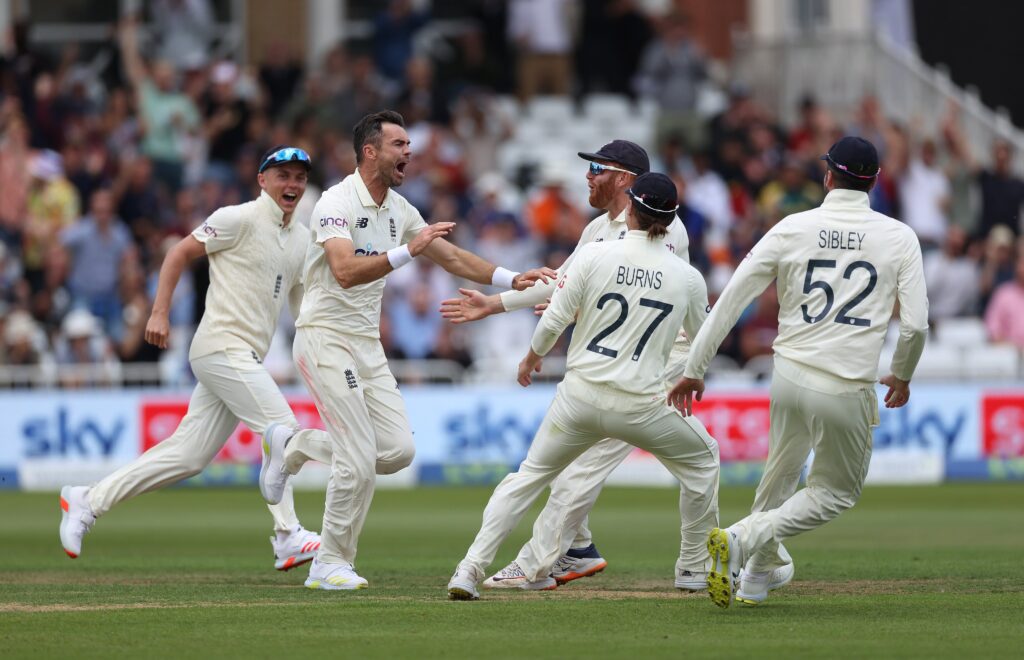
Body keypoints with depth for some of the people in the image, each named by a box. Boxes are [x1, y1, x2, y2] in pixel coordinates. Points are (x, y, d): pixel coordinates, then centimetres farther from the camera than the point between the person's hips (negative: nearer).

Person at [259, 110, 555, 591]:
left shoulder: (399, 209, 9)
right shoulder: (337, 203, -16)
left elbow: (450, 256, 18)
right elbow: (346, 273, -30)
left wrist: (510, 280, 10)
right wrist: (409, 251, -38)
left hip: (367, 344, 8)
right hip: (325, 339, -8)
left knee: (398, 449, 0)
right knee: (359, 459, -12)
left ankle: (295, 452, 20)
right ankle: (331, 565, 2)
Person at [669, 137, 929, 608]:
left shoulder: (792, 229, 0)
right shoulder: (899, 238, -3)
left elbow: (732, 298, -2)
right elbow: (915, 324, -7)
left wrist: (694, 369, 4)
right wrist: (901, 375, 13)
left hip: (789, 375, 3)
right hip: (846, 390, -3)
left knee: (781, 472, 27)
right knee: (837, 491, 16)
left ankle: (756, 578, 34)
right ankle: (742, 539, -5)